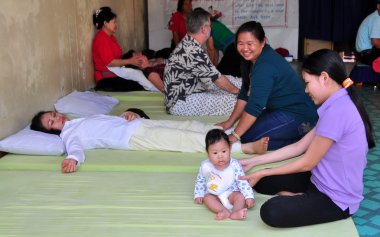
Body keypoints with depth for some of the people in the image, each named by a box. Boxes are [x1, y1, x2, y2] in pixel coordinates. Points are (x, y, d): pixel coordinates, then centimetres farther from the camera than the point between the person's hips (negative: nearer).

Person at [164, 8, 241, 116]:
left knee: (230, 81, 9)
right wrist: (238, 91, -2)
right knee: (233, 100, -16)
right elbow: (218, 79, -18)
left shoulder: (187, 44, 5)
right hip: (180, 102, -10)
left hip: (186, 93, 10)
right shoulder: (193, 52, -27)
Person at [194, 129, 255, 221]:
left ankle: (235, 212, -49)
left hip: (231, 193, -1)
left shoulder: (234, 165, -13)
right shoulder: (205, 166, -8)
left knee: (241, 196, -26)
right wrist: (198, 195, 2)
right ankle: (225, 211, -44)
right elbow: (200, 182, 9)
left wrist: (249, 197, -19)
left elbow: (243, 182, -11)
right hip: (214, 195, 1)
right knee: (207, 198, -26)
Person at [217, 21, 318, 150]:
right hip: (280, 110, 10)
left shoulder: (266, 66, -25)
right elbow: (244, 95, 11)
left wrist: (234, 136, -23)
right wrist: (229, 122, 8)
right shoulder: (251, 59, 5)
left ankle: (298, 140, -9)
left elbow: (255, 105, -28)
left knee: (247, 136, -17)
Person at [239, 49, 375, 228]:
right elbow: (299, 147, 8)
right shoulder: (338, 105, 8)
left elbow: (307, 163, -17)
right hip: (322, 181, 10)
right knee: (262, 182, 9)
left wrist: (262, 173, -6)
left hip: (337, 199, -10)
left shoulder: (337, 110, -25)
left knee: (271, 212, -29)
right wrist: (253, 162, 5)